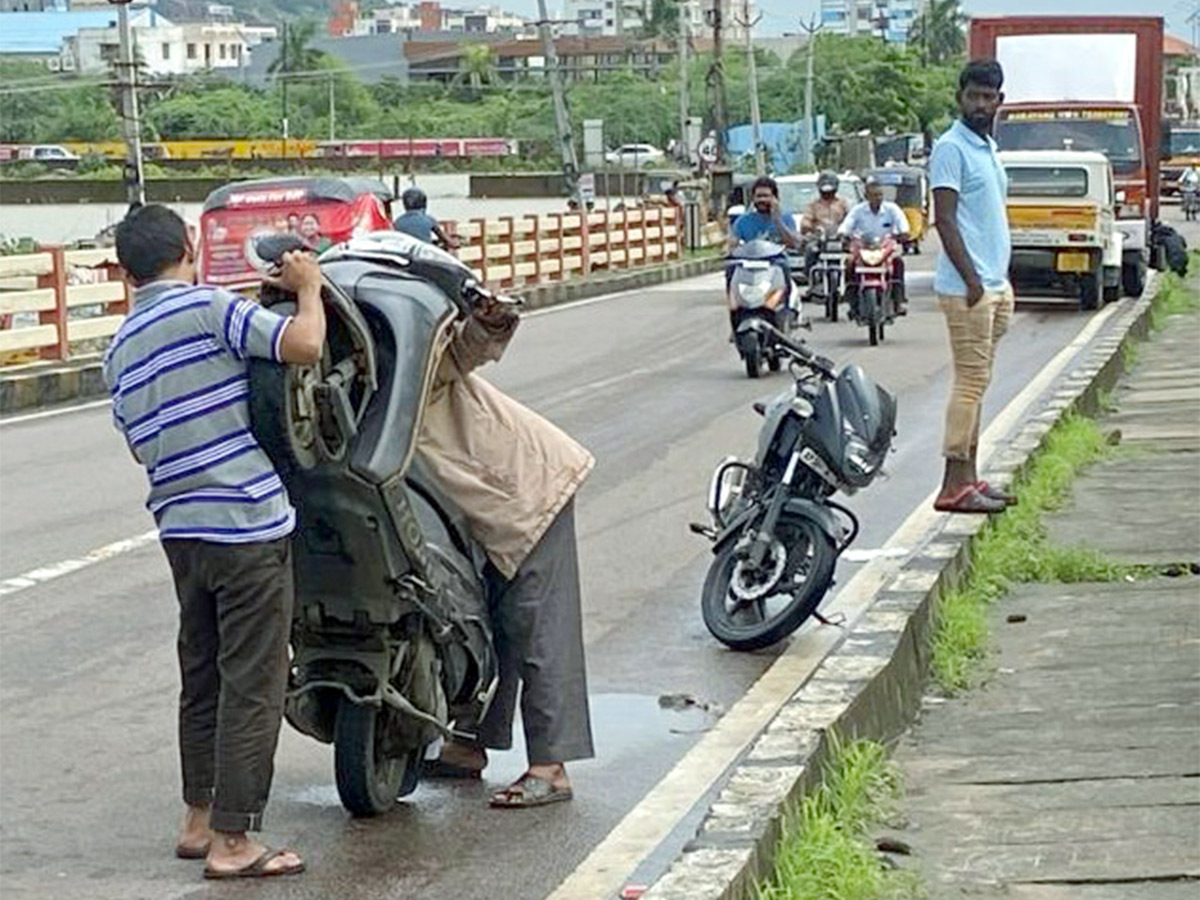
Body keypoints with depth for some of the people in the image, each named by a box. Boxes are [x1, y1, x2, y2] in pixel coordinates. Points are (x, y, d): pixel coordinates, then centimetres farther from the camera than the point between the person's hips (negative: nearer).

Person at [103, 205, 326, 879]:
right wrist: (308, 287, -2)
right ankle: (231, 841, 1)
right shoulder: (207, 307, -11)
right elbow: (304, 345, -20)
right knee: (252, 685, -2)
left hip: (180, 529, 8)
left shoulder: (119, 351, 12)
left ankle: (200, 819, 28)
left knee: (203, 675, 19)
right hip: (248, 525, -8)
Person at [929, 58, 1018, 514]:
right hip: (967, 288, -9)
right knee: (971, 382, -10)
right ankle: (954, 485, -8)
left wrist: (1002, 283, 20)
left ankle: (968, 477, 15)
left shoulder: (988, 147, 18)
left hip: (994, 285, 9)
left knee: (976, 383, 10)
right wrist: (972, 280, -22)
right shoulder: (951, 147, -11)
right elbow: (945, 219, -17)